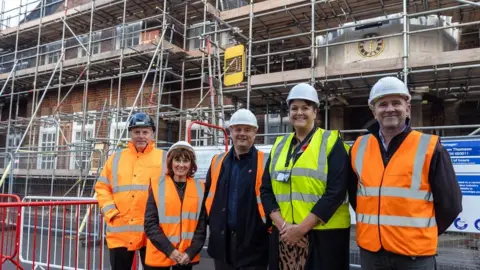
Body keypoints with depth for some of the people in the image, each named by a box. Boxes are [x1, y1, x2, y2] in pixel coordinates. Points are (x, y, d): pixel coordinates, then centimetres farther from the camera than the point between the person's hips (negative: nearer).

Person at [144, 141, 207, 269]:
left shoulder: (199, 189, 2)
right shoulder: (157, 186, -3)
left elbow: (202, 225, 3)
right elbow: (150, 224, -5)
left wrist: (191, 252, -8)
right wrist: (169, 250, -13)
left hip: (187, 257, 1)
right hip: (160, 255, -1)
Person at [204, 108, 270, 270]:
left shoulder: (265, 163, -5)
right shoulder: (218, 161, 8)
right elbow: (208, 195, 17)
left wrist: (270, 225, -7)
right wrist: (211, 222, 11)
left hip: (253, 243, -4)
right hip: (222, 241, 4)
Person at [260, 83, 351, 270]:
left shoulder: (331, 143, -3)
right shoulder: (279, 145, 10)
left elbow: (336, 191, -12)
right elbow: (266, 189, 7)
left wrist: (302, 227, -15)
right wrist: (282, 224, -7)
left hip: (324, 234, -4)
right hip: (284, 234, 4)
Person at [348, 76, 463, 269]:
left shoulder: (429, 147, -5)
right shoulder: (359, 147, 3)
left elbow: (450, 203, -1)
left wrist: (422, 234, 4)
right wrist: (372, 224, 11)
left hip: (415, 253, -3)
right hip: (370, 249, 3)